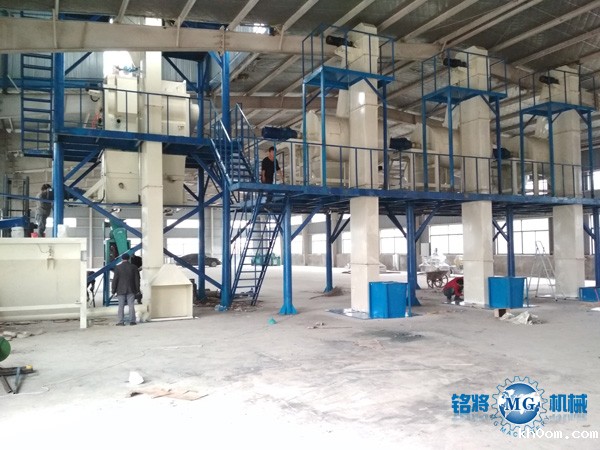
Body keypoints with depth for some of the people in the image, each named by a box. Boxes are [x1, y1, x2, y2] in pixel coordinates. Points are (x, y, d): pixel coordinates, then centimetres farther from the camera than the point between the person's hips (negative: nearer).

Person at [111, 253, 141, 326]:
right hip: (131, 290, 1)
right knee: (131, 305, 3)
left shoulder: (118, 268, -4)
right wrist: (137, 290, 10)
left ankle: (121, 321, 1)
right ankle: (132, 321, 3)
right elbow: (137, 279, 4)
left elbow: (115, 280, -4)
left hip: (121, 290, -1)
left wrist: (113, 290, 2)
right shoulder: (134, 267, 1)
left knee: (121, 306, 2)